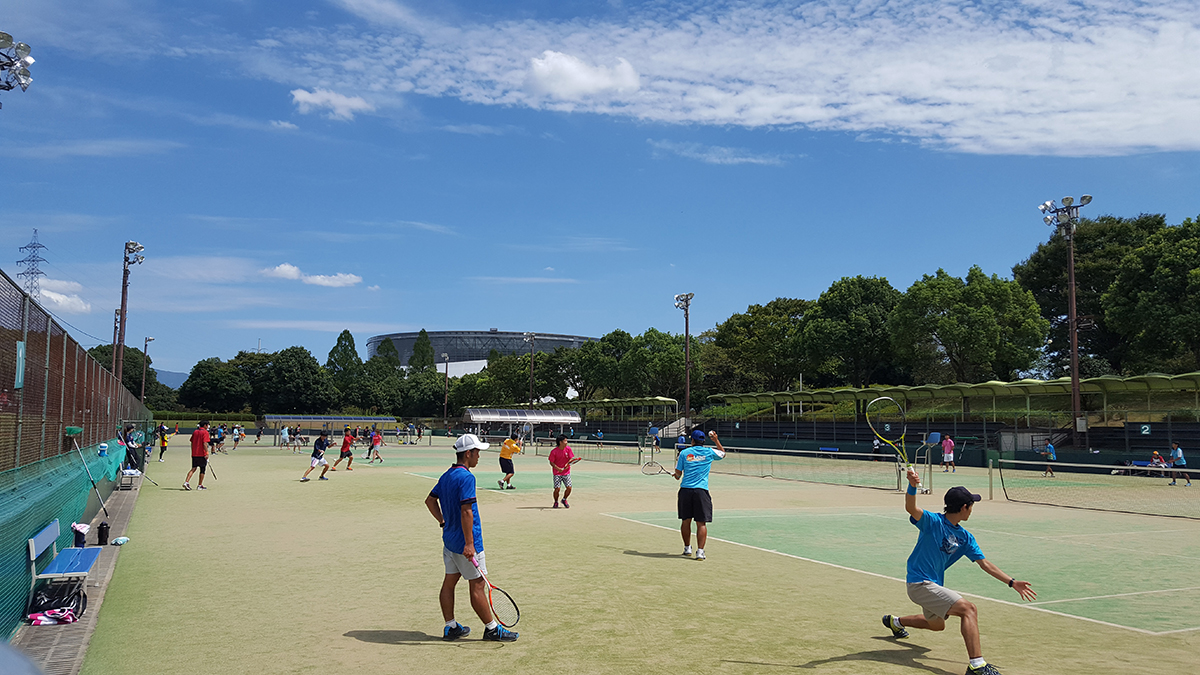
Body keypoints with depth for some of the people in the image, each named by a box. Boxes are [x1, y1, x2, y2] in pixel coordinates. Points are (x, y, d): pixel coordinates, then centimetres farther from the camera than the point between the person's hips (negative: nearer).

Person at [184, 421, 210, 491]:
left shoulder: (195, 432, 12)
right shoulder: (205, 432, -9)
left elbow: (192, 443, 16)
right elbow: (204, 443, -18)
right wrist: (207, 453, -17)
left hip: (194, 454, 6)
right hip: (202, 454, -6)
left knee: (193, 469, 9)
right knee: (202, 470, 6)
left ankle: (186, 482, -7)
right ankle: (200, 485, 11)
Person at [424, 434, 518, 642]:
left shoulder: (446, 476, 9)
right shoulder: (466, 477, -20)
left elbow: (430, 500, 21)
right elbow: (466, 511, -26)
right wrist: (469, 543, -26)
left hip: (449, 539, 9)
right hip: (465, 542, -9)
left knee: (449, 582, 13)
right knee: (477, 586, 0)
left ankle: (450, 627, 21)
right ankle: (492, 629, 9)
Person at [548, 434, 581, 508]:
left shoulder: (568, 448, -3)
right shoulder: (554, 451, -13)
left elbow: (572, 458, 0)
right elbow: (551, 462, -8)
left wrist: (568, 464, -21)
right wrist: (558, 468, -23)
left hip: (566, 472, 3)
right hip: (557, 473, -3)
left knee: (569, 488, -5)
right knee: (557, 489, -10)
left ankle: (564, 499, 24)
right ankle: (556, 502, 18)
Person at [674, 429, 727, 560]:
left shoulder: (684, 453, 4)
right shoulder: (709, 452, 4)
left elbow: (678, 474, 7)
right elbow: (723, 453, 26)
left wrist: (677, 476, 29)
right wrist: (716, 440, 34)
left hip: (685, 490, 1)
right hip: (701, 490, -1)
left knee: (686, 521, 13)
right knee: (701, 523, -1)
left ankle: (687, 548, 23)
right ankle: (700, 551, -8)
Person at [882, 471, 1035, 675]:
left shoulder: (965, 538, 7)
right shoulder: (933, 521, -16)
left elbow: (984, 563, 10)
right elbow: (911, 508, -35)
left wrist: (1012, 582, 5)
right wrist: (912, 486, -54)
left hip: (933, 585, 10)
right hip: (919, 583, -10)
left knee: (936, 624, 31)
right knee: (968, 609, -22)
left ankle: (895, 622, 54)